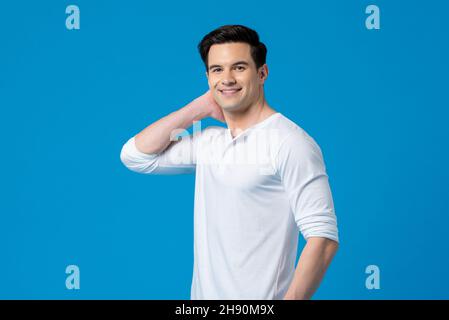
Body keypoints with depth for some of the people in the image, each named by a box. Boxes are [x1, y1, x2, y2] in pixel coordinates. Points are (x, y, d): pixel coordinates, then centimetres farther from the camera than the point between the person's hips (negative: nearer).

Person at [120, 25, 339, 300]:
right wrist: (197, 109, 2)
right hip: (204, 293, 7)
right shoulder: (208, 142, 7)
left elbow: (323, 238, -19)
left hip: (258, 298, -7)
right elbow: (135, 156, 9)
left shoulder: (290, 142, -15)